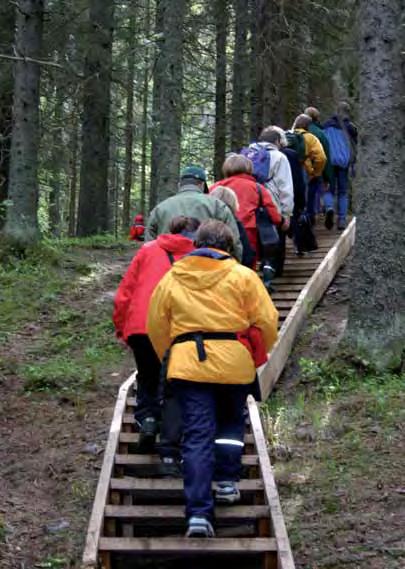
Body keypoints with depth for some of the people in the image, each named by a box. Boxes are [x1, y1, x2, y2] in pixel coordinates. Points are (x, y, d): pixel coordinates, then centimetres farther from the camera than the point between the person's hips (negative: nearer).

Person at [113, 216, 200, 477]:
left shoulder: (148, 250, 17)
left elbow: (124, 293, 13)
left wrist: (122, 328, 19)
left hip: (140, 326, 2)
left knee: (147, 379, 26)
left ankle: (146, 417, 3)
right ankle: (170, 454, 0)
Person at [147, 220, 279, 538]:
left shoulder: (172, 278, 10)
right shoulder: (243, 276, 3)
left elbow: (156, 326, 15)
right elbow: (267, 321, 0)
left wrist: (170, 359, 29)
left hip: (187, 361, 1)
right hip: (233, 360, -1)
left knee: (197, 436, -1)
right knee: (231, 423, 26)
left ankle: (199, 513, -7)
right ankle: (227, 482, 20)